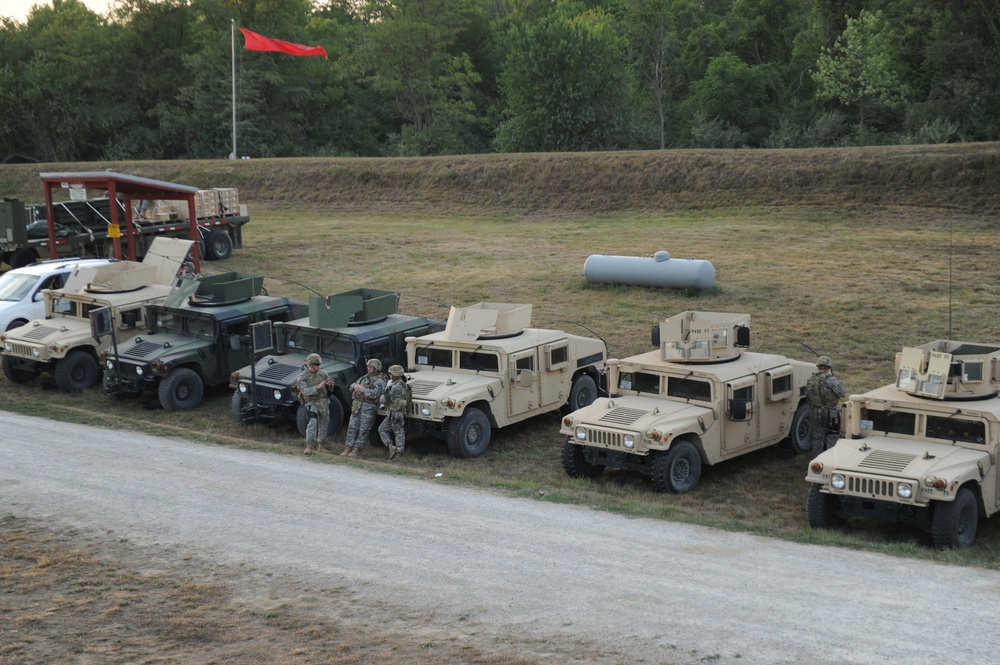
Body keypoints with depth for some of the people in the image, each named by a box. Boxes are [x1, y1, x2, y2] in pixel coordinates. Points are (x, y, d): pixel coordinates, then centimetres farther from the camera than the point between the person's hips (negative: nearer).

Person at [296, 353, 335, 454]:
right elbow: (305, 391, -21)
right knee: (312, 422, -22)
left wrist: (329, 384, -13)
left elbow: (330, 388, 12)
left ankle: (320, 447, 27)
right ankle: (309, 447, -25)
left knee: (324, 424, 11)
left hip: (323, 401, 5)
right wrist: (318, 387, -32)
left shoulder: (322, 374, 5)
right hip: (311, 402, -5)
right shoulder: (303, 377, -8)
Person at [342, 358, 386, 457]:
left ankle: (355, 450, -3)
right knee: (352, 427, 5)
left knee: (363, 430, -5)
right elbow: (352, 386, 18)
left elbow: (374, 394, -20)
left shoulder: (380, 381, -6)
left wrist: (362, 389, -23)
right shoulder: (365, 377, 18)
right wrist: (355, 386, -5)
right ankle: (347, 448, 9)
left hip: (369, 408, -7)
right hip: (357, 405, 7)